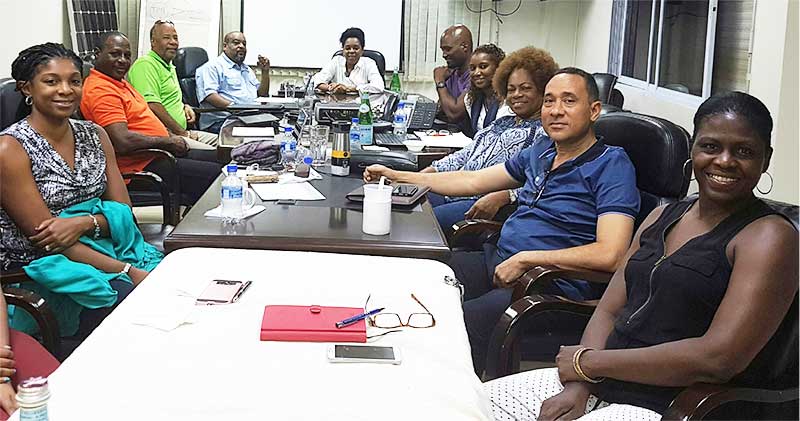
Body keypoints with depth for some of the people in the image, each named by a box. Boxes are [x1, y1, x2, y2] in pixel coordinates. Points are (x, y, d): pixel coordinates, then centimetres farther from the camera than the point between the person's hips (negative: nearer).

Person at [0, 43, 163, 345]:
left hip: (105, 247, 6)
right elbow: (43, 236, -13)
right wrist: (127, 271, -19)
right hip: (40, 268, -6)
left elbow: (124, 211, 8)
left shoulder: (94, 135, 10)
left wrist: (83, 222, -16)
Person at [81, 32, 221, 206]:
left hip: (158, 154, 11)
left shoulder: (119, 82, 16)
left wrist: (170, 135, 9)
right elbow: (123, 142, -27)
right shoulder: (101, 90, -18)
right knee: (216, 174, -19)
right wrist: (167, 142, -15)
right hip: (141, 165, -11)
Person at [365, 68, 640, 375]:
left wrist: (524, 259, -16)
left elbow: (609, 255, -19)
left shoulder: (611, 165, -8)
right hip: (496, 261, 8)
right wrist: (397, 176, 24)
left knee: (456, 324, -31)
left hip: (550, 285, -8)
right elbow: (473, 181, 26)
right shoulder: (539, 154, 17)